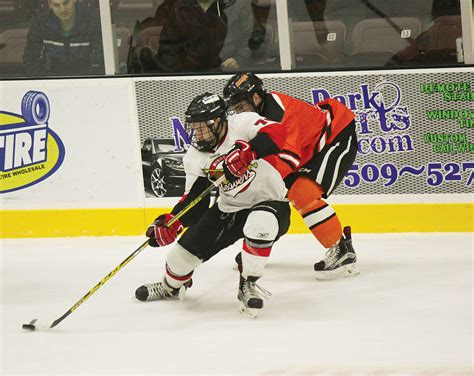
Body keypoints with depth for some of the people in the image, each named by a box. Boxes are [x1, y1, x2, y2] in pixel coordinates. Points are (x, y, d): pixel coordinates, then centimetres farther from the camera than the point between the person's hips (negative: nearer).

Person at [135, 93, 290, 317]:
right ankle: (171, 286, 37)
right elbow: (193, 199, -2)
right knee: (185, 251, 0)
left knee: (260, 223, -41)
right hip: (229, 209, 6)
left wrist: (246, 151, -50)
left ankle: (248, 286, -19)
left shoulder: (243, 124, -19)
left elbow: (276, 133, -37)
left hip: (269, 202, -6)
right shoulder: (195, 157, -3)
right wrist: (172, 223, -17)